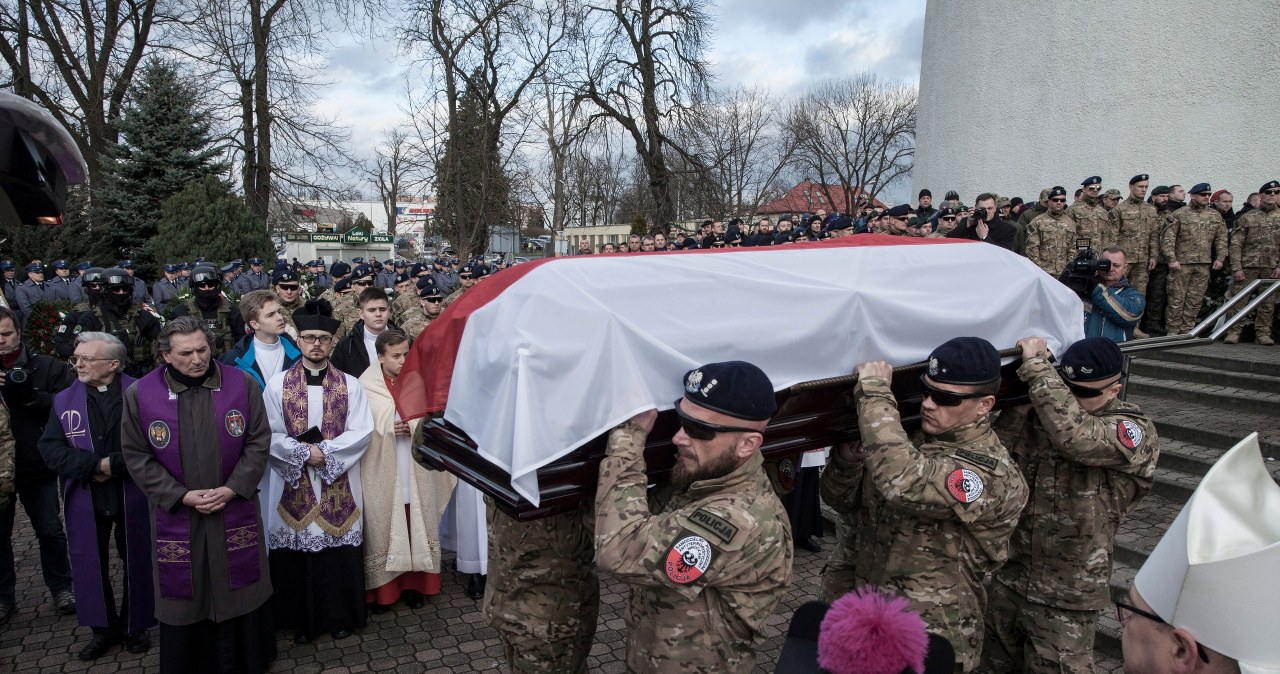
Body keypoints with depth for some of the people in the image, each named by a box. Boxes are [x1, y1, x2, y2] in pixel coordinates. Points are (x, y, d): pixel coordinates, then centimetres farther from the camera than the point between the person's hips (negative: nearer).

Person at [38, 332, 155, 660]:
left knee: (137, 561, 11)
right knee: (91, 565, 11)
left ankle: (136, 625, 30)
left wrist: (114, 464, -21)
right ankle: (104, 628, 30)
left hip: (133, 498, -3)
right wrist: (93, 466, -18)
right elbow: (50, 448, -4)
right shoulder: (64, 400, 3)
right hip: (85, 500, 3)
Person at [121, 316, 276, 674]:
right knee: (184, 599, 11)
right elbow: (136, 456, -3)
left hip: (236, 512, 0)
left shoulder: (242, 384, -6)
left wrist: (232, 488, -14)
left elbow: (258, 442, -3)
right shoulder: (140, 394, -6)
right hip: (176, 516, 0)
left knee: (239, 591, 11)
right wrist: (181, 496, -12)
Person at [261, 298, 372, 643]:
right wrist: (304, 452, -15)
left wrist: (325, 450, -15)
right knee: (297, 551, 6)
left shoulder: (350, 385, 2)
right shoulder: (277, 384, 1)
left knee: (340, 551, 6)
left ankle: (340, 616, 22)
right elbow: (271, 435, -3)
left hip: (339, 485, 0)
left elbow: (361, 431, -5)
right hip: (293, 484, 0)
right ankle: (301, 620, 22)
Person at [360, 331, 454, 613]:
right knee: (383, 527, 5)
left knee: (415, 524, 9)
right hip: (382, 472, -2)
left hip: (415, 471, 3)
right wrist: (389, 429, -15)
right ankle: (382, 589, 19)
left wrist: (414, 428, -12)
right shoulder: (366, 387, -7)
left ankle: (414, 584, 22)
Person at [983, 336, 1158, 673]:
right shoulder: (1037, 415, 0)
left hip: (1066, 600, -5)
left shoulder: (1136, 432, -14)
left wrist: (1036, 364, -28)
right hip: (1006, 579, 5)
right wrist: (1019, 404, -18)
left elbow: (1075, 435, -34)